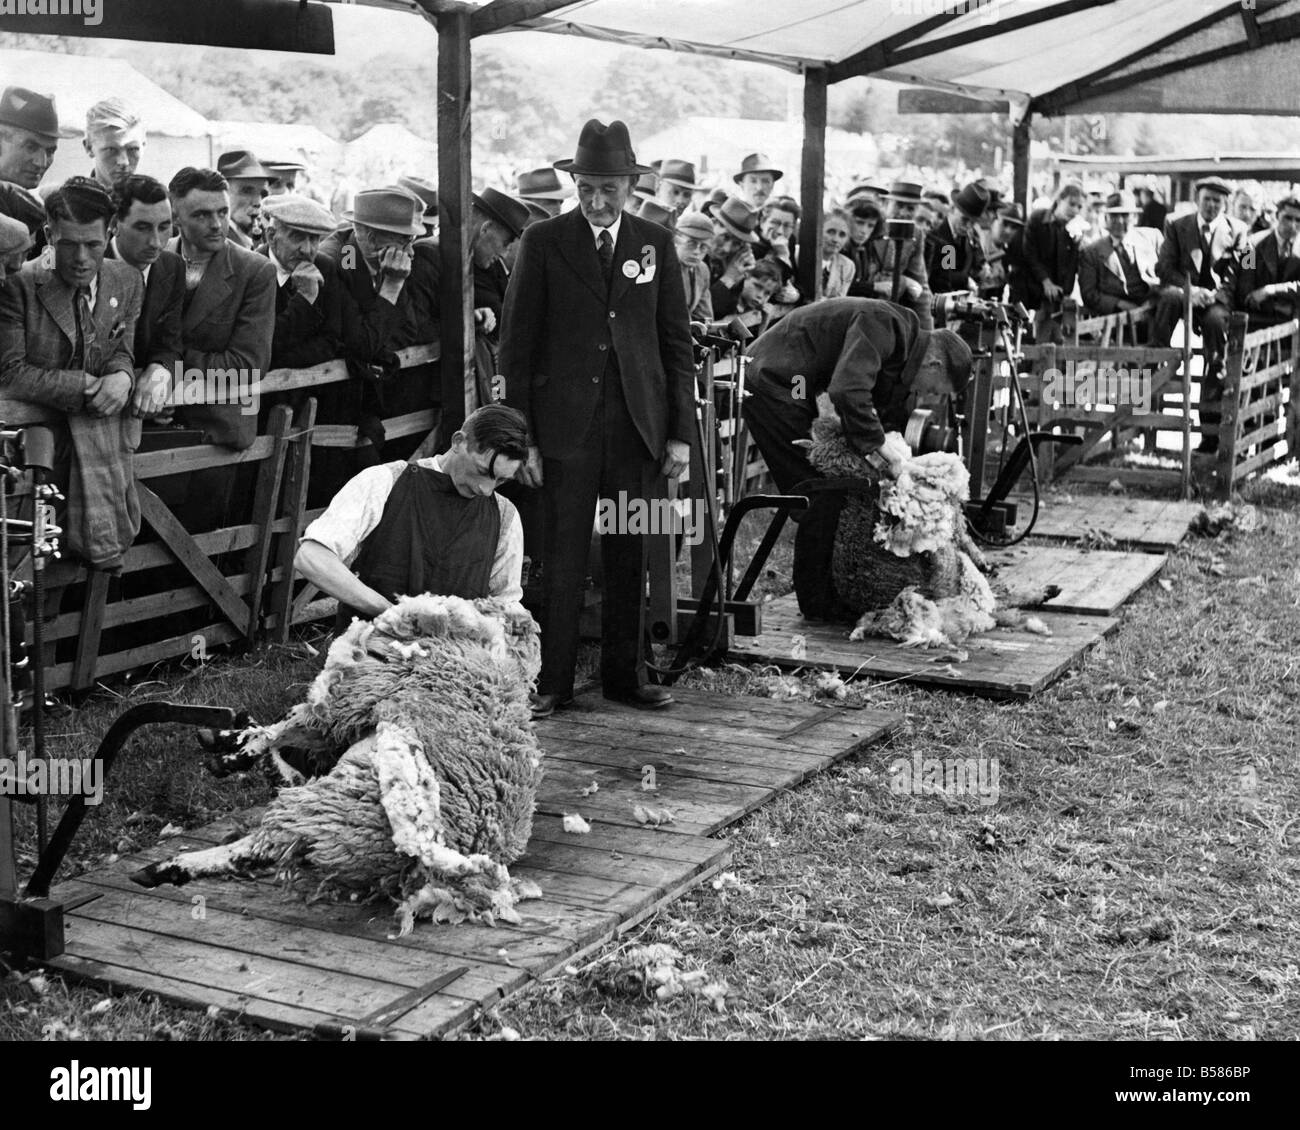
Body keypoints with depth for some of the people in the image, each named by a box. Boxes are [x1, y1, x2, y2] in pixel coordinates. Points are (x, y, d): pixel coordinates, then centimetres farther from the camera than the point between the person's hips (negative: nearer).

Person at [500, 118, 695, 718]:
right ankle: (552, 681, 9)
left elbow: (676, 342, 10)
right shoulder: (544, 242, 1)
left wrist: (681, 432, 4)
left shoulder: (655, 243, 8)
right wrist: (521, 436, -5)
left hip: (639, 424, 3)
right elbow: (517, 344, 0)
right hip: (566, 425, -2)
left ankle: (624, 674, 19)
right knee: (562, 559, 0)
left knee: (630, 557, 8)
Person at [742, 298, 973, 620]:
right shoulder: (881, 323, -21)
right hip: (771, 384, -11)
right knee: (820, 493, -10)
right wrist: (876, 443, -26)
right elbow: (847, 391, -34)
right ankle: (817, 603, -3)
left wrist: (892, 437, -9)